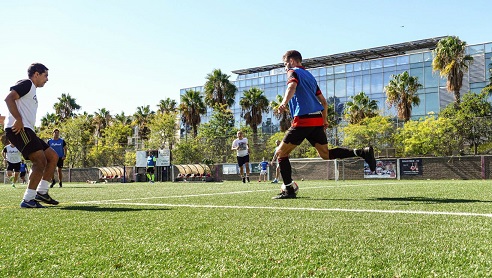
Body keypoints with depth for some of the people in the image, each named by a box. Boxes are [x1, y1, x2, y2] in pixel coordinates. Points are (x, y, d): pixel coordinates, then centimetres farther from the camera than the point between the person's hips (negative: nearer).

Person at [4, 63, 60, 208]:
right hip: (18, 129, -10)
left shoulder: (32, 90, 28)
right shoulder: (26, 83, -1)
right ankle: (28, 200, -17)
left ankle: (41, 192, 9)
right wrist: (18, 119, -22)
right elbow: (9, 98, -16)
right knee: (41, 160, -18)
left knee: (53, 157, 8)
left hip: (26, 131, 10)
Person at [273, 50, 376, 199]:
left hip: (303, 120, -8)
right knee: (326, 154, 11)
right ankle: (363, 152, -5)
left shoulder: (293, 72, 3)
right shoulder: (309, 75, 26)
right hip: (318, 119, 8)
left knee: (281, 152, 2)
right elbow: (323, 101, 27)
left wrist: (284, 102, -40)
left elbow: (292, 87, -22)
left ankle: (289, 189, -4)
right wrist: (324, 119, 34)